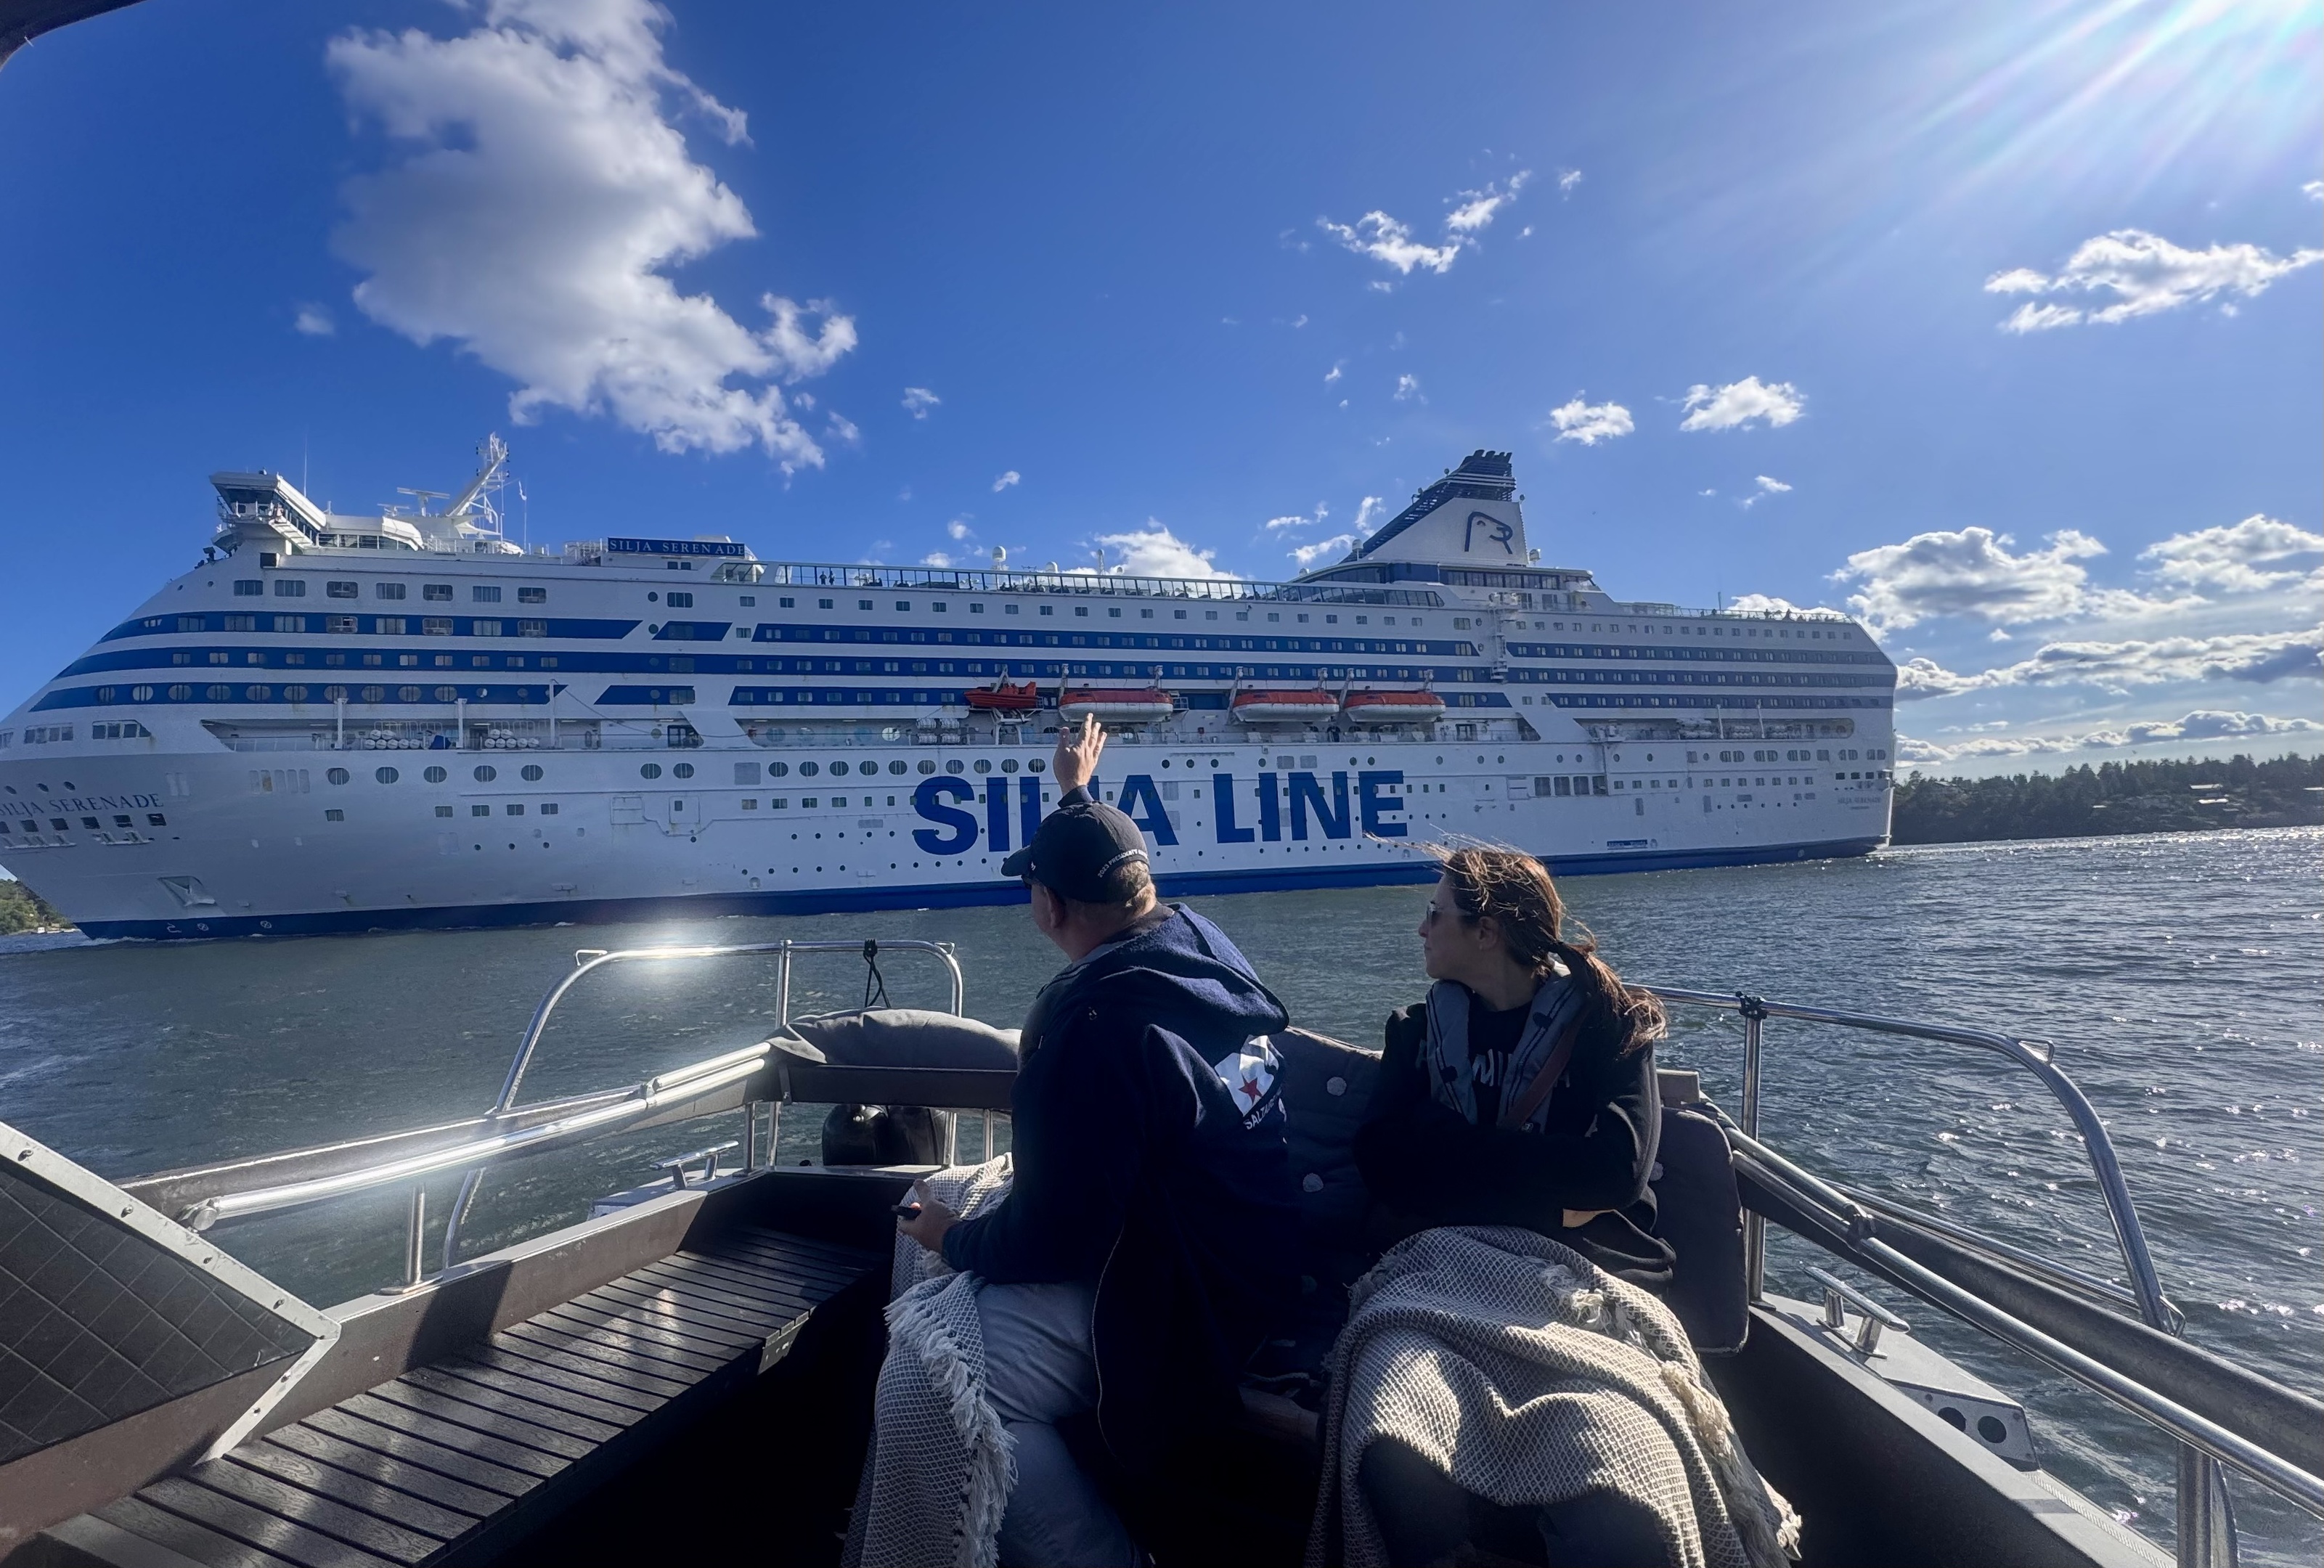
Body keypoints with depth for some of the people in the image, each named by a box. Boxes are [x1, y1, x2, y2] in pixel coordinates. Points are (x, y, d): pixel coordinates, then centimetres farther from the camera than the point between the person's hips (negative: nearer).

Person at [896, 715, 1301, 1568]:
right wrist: (1079, 796, 37)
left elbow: (1054, 1239, -22)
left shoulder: (1099, 1026, -28)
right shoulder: (1194, 943, -2)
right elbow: (1111, 870, 22)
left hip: (1189, 1305, -10)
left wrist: (956, 1240, -3)